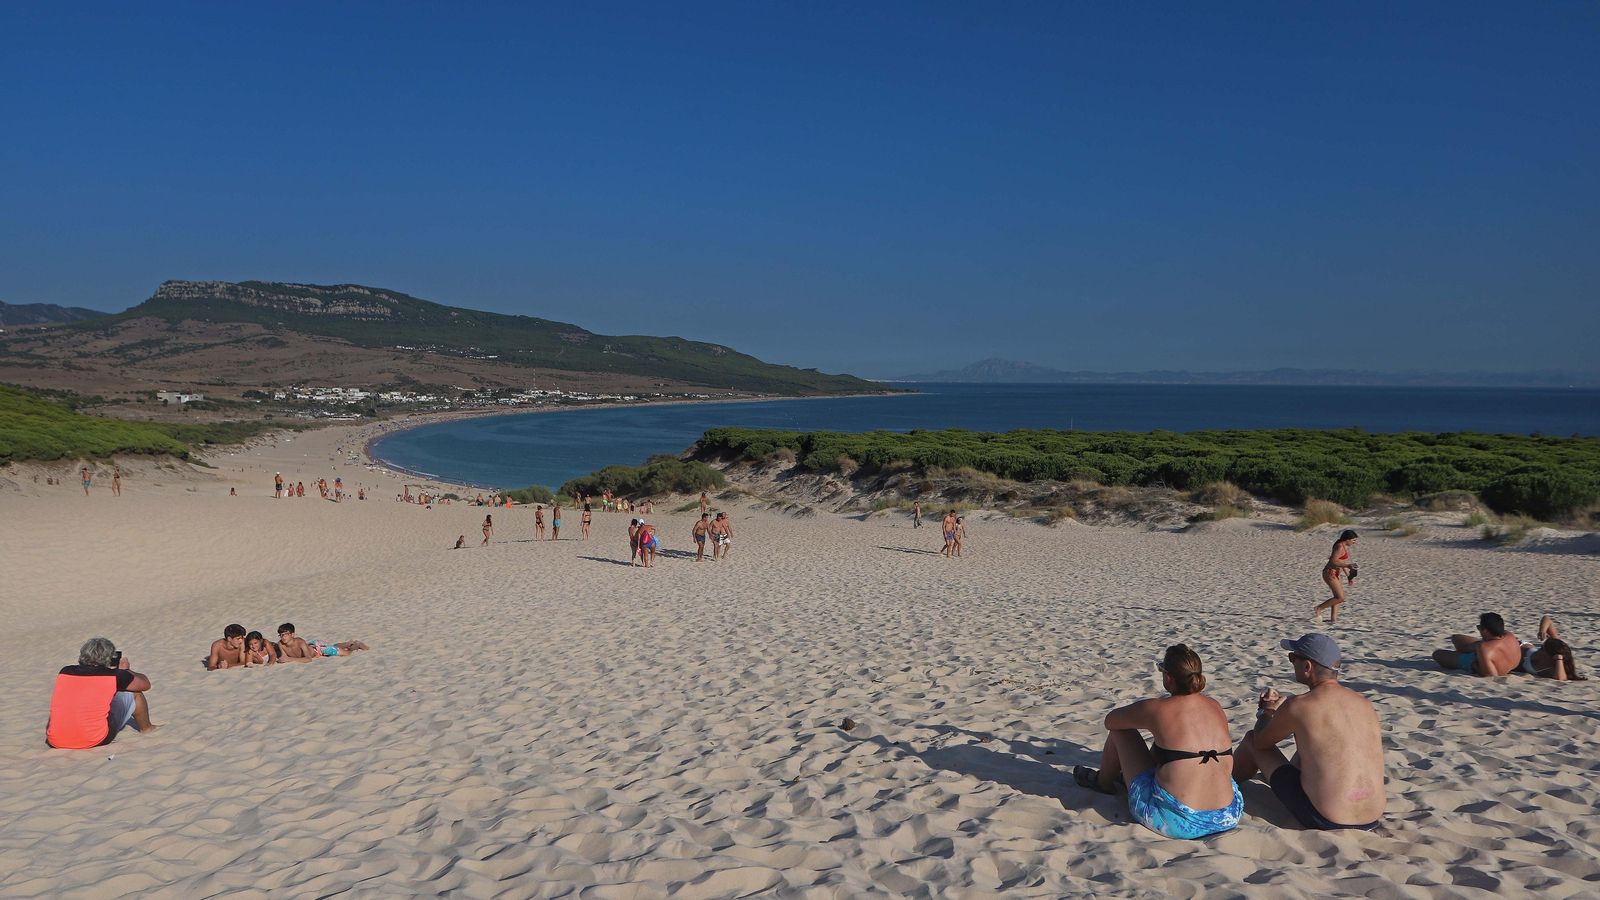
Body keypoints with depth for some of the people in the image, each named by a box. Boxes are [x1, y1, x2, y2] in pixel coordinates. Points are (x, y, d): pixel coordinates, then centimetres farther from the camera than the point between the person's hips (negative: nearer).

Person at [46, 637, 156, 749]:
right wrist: (126, 670, 34)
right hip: (96, 741, -4)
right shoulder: (114, 676, -2)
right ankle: (147, 729, 37)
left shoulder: (64, 672, 8)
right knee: (133, 692, 18)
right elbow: (145, 684, 16)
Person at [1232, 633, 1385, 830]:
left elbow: (1260, 742, 3)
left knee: (1251, 739, 13)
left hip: (1321, 821, -6)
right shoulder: (1366, 704, 3)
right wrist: (1281, 706, 28)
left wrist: (1268, 711, 23)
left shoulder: (1298, 706, -15)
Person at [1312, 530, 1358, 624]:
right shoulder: (1340, 547, -16)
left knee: (1338, 597, 12)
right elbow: (1333, 561, -23)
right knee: (1340, 598, -12)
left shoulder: (1345, 547, 15)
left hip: (1334, 574, 11)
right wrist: (1347, 565, -27)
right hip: (1329, 573, -11)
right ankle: (1318, 609, -5)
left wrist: (1349, 576, 21)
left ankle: (1333, 619, 13)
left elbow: (1341, 562, 22)